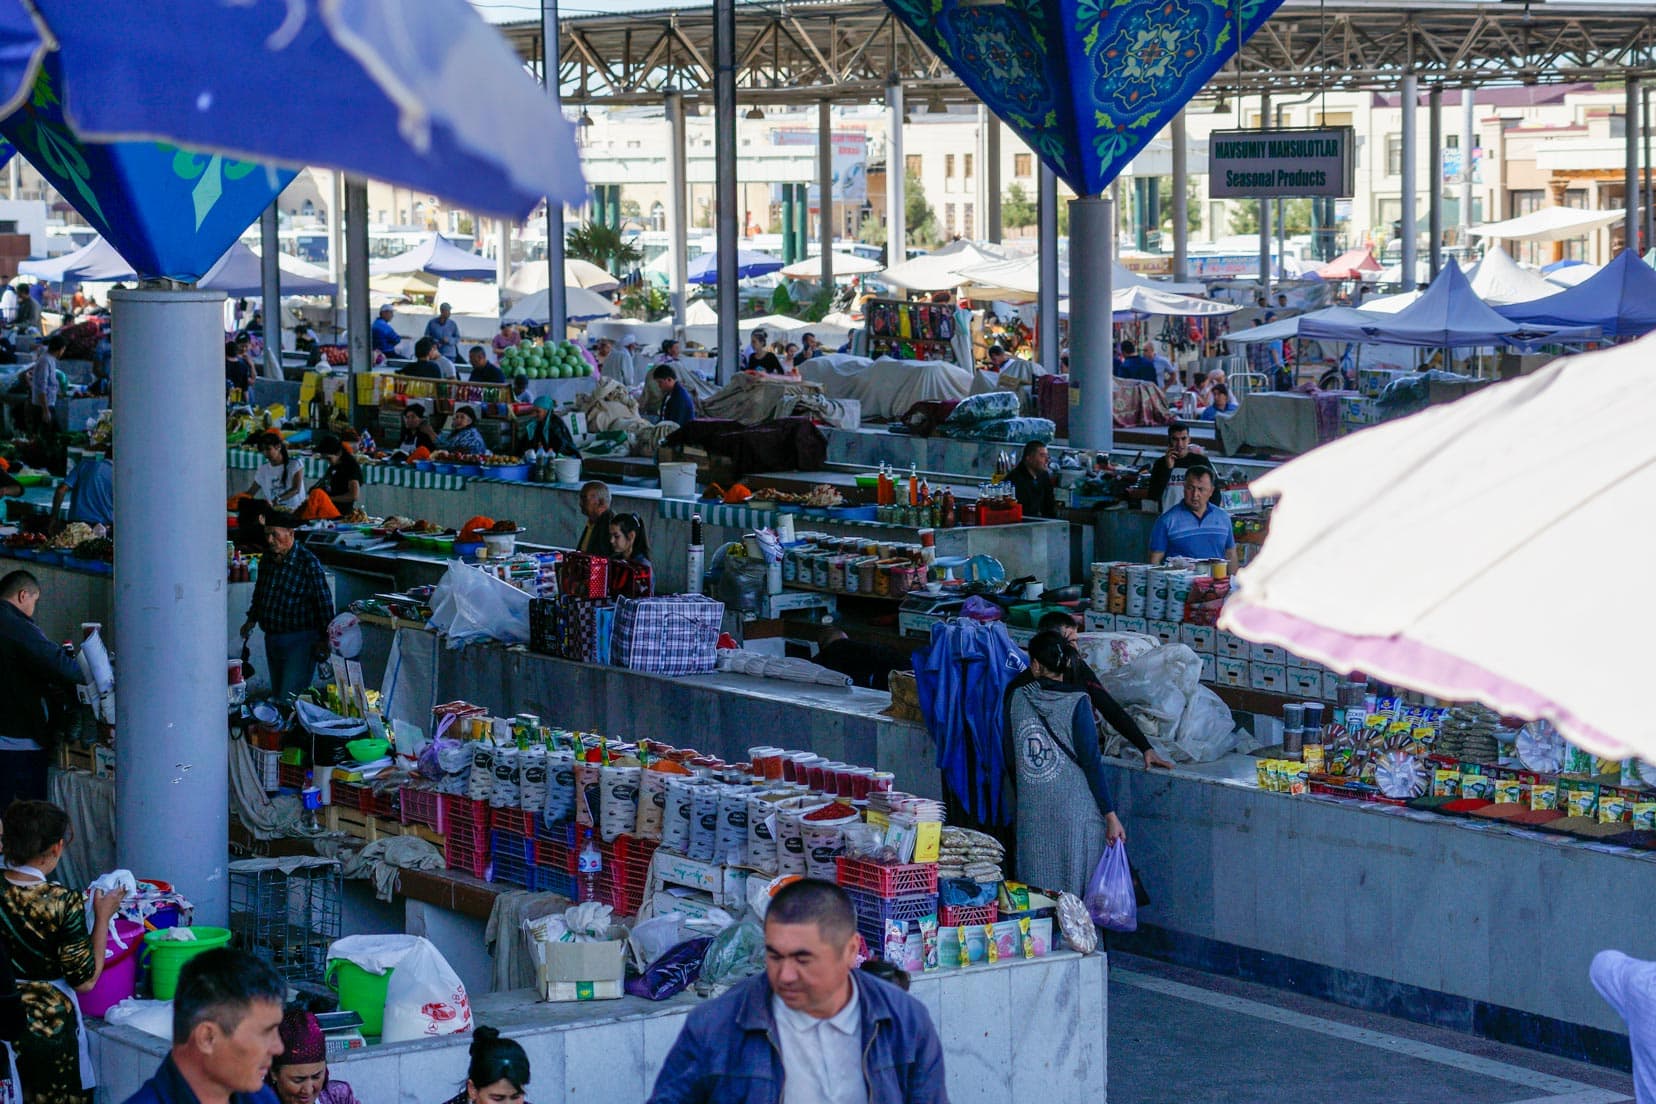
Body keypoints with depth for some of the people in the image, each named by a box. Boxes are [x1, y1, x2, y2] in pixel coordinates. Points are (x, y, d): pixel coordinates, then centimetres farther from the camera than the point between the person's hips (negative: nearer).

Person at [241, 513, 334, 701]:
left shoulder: (307, 562, -14)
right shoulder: (267, 561, 7)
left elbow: (323, 601, -12)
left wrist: (324, 638, -12)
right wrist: (252, 619, 19)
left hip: (299, 639, -7)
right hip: (272, 639, 7)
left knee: (291, 699, -12)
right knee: (276, 697, 12)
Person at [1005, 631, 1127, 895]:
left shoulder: (1017, 698, 1)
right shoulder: (1077, 703, -10)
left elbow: (1011, 757, 10)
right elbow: (1091, 762, -10)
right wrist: (1110, 815, -5)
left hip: (1030, 812, 4)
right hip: (1074, 811, -4)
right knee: (1077, 892, 3)